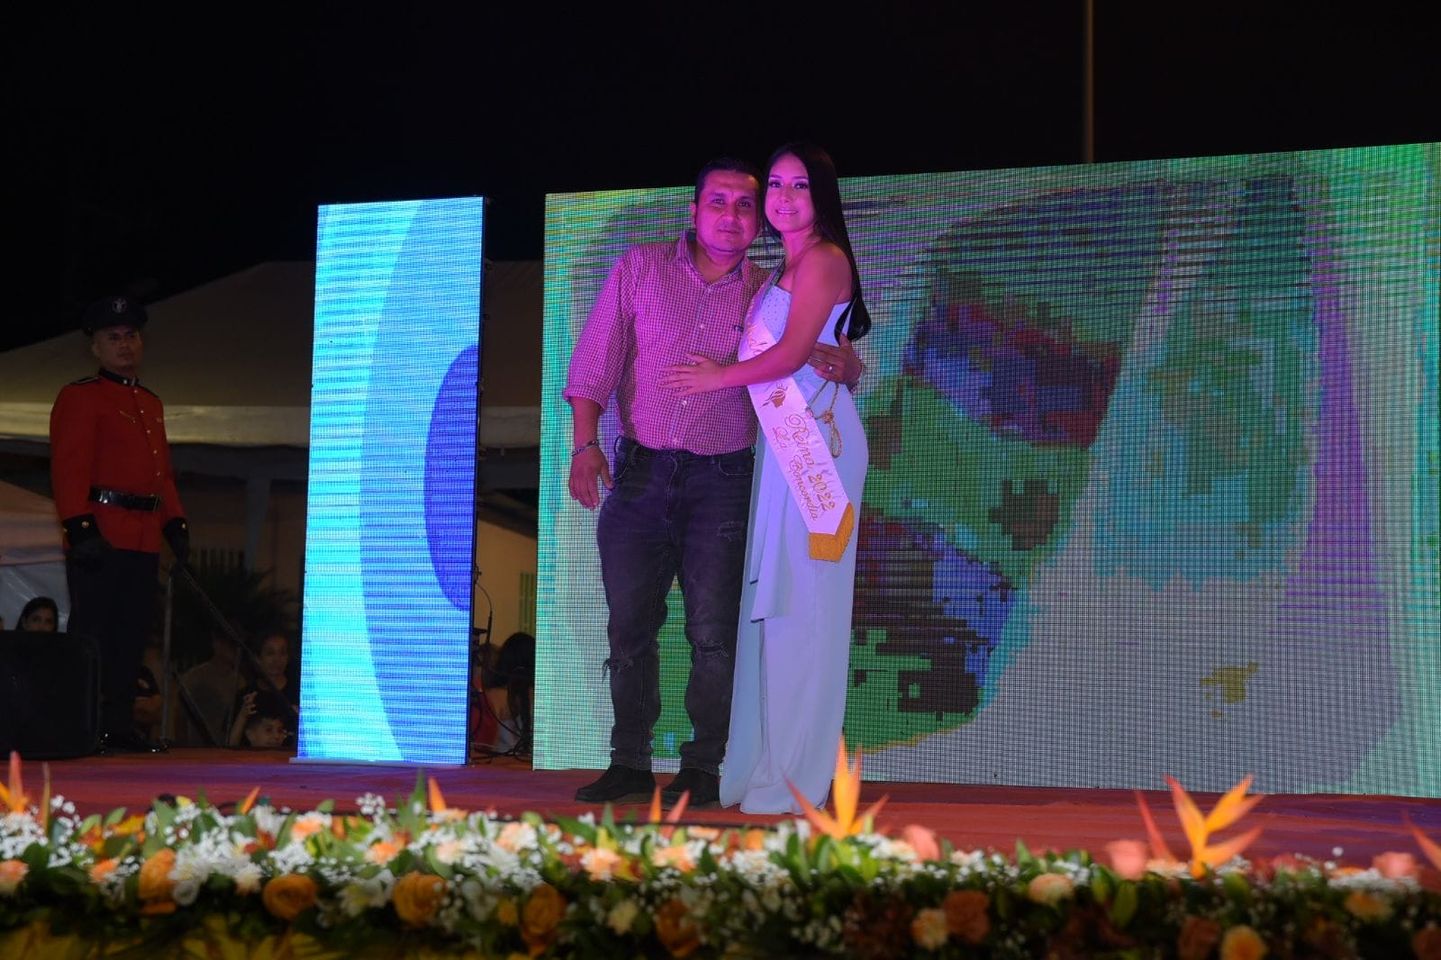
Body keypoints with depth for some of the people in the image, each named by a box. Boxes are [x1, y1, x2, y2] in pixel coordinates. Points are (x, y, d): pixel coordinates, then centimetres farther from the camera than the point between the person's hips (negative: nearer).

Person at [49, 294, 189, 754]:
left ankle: (118, 725, 14)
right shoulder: (79, 397, -2)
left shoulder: (151, 404, 22)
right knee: (92, 633, -7)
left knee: (131, 635, 8)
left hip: (144, 542, 7)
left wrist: (175, 522, 13)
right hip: (100, 538, -7)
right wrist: (81, 527, -20)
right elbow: (69, 467, -11)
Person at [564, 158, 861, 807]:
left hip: (721, 481, -1)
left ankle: (702, 767, 5)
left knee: (713, 630, -4)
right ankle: (630, 764, 14)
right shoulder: (640, 269, 6)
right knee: (629, 625, 4)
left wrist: (838, 362, -19)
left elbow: (836, 360, 6)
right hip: (640, 473, 1)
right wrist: (584, 444, -8)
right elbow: (594, 361, 3)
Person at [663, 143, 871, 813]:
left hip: (814, 437, -8)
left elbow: (791, 354, -12)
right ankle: (762, 765, 9)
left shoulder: (823, 260, -5)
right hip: (781, 442, 8)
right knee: (767, 599, 6)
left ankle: (796, 777, -3)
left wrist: (718, 377, -2)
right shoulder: (784, 269, 23)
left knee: (801, 602, -7)